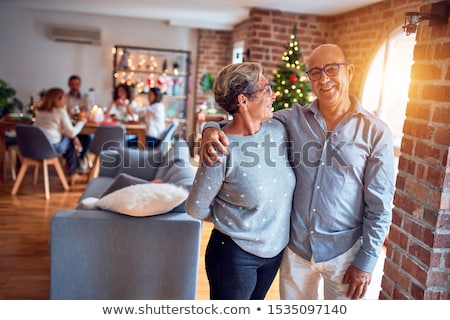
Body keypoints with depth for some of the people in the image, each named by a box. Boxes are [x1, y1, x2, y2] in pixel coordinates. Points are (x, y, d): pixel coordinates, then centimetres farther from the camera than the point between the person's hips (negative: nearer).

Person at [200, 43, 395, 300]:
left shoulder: (375, 132, -8)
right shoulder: (294, 119, -3)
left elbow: (380, 205, -7)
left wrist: (366, 262, -7)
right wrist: (212, 130, -22)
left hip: (344, 253, -2)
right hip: (296, 247, 2)